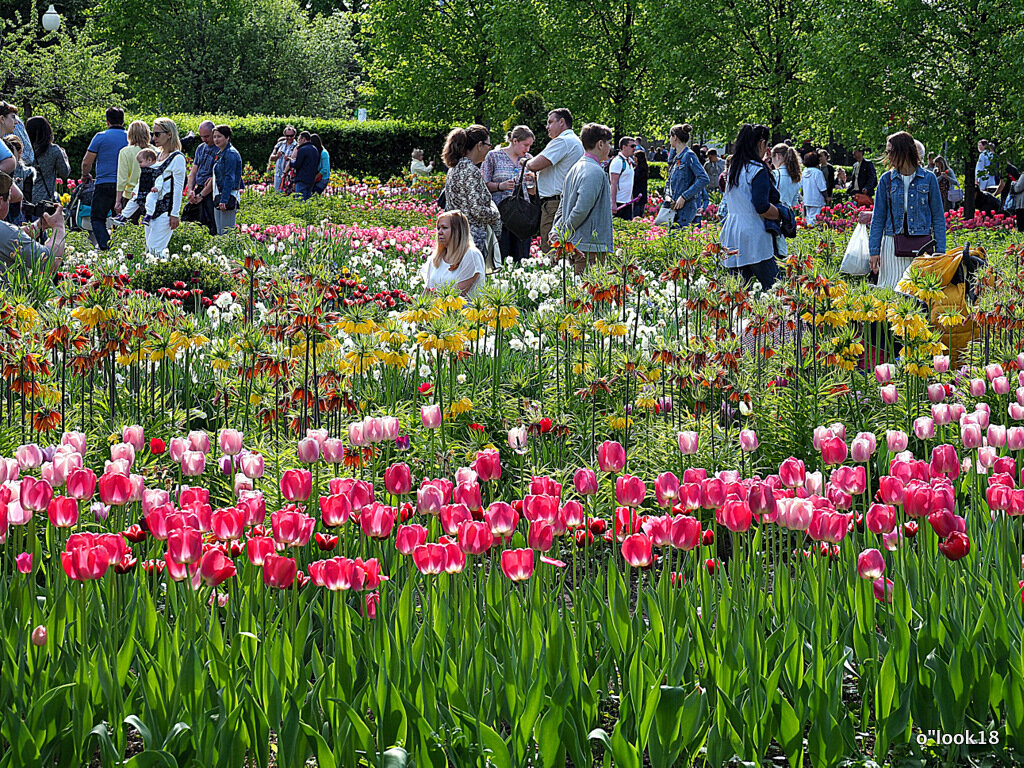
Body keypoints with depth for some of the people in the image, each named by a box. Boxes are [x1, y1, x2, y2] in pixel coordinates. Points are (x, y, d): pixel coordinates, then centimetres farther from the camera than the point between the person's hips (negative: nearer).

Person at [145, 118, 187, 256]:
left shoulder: (177, 158, -9)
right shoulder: (158, 156, 16)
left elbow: (178, 188, -12)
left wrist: (175, 214, -14)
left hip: (166, 209, -9)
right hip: (152, 208, 9)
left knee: (156, 250, -13)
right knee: (149, 249, 7)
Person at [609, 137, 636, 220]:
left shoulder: (629, 161, 15)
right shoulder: (617, 161, -12)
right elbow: (613, 184, -17)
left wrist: (631, 200, 20)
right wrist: (613, 203, -21)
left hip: (627, 202, 9)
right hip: (618, 203, -9)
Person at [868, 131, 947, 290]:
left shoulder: (928, 178, 2)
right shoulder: (886, 180, 5)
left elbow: (938, 217, 5)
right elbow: (878, 218, 8)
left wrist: (940, 251, 0)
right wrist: (874, 251, 1)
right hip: (892, 245, 1)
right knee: (892, 290, -3)